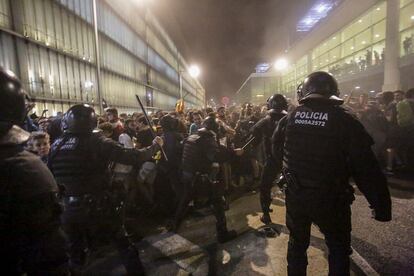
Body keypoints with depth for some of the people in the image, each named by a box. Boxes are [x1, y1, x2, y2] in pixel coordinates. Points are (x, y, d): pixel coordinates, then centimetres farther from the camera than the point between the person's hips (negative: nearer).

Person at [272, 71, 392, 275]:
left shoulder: (289, 118, -4)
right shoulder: (344, 120, -13)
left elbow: (276, 151, 8)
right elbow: (366, 168, -14)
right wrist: (381, 205, -4)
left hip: (295, 195, 3)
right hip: (330, 198, -2)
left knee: (297, 242, 24)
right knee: (339, 248, 22)